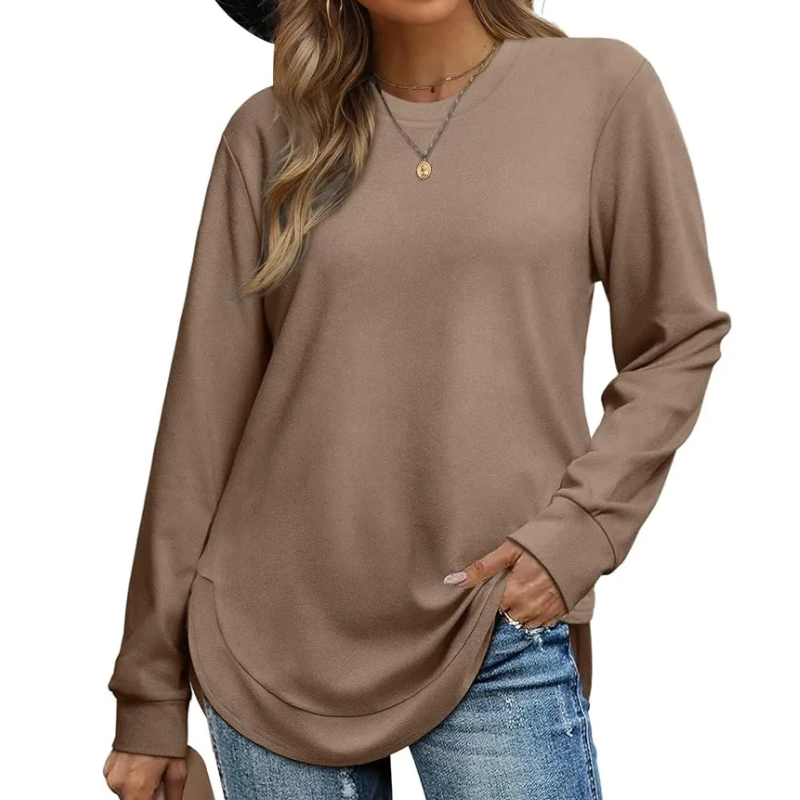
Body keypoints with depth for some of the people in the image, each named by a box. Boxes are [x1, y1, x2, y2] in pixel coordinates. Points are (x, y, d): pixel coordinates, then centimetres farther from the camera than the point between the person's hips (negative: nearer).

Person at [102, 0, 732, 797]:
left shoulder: (605, 86, 0)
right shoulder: (271, 131, 2)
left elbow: (679, 340, 5)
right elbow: (203, 411, 2)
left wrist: (578, 530, -11)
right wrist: (150, 690, 4)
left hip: (501, 644, -1)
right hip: (272, 642, 2)